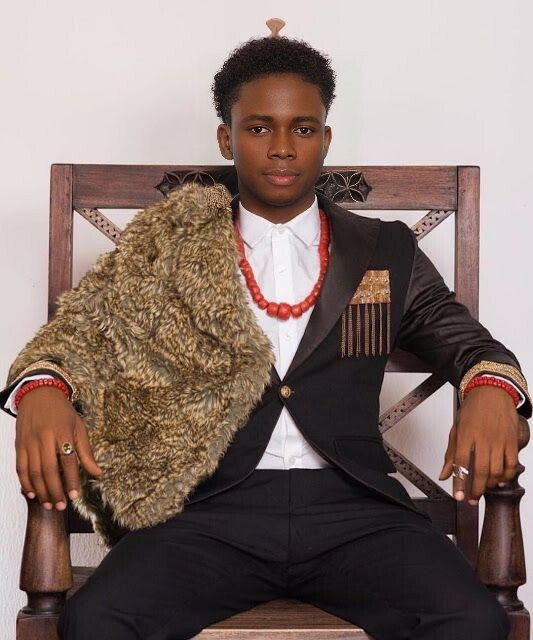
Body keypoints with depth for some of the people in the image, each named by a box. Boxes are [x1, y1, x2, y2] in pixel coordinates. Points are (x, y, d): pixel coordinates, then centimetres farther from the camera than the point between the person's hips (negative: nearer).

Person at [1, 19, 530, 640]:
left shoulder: (387, 253, 18)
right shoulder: (169, 246, 15)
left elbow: (467, 340, 13)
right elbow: (77, 329, 7)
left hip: (353, 506, 1)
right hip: (213, 508, -1)